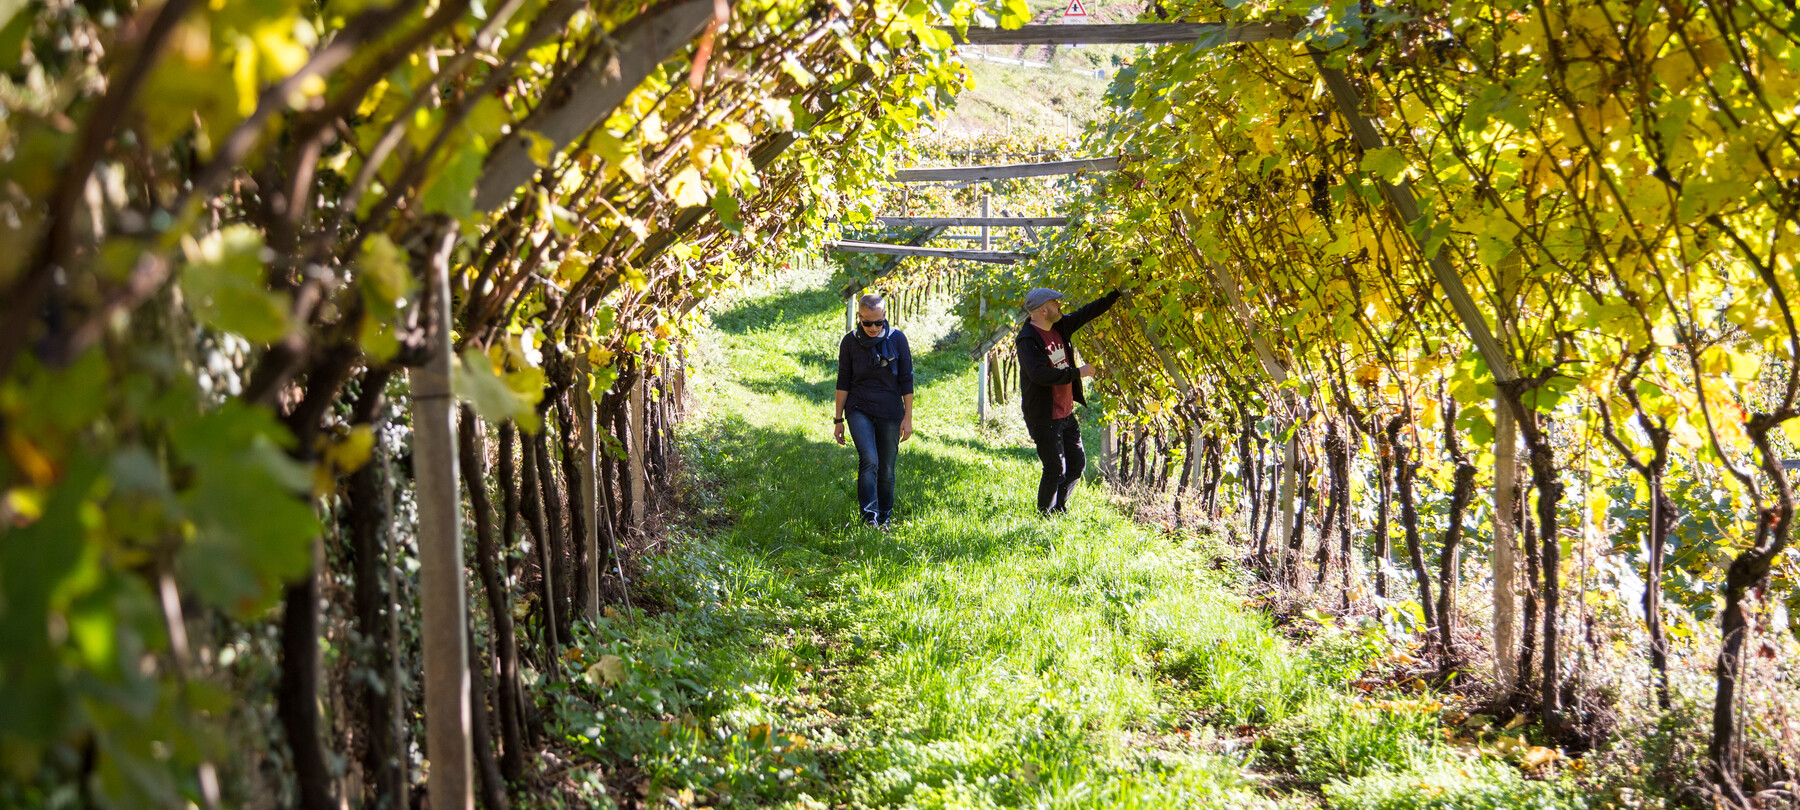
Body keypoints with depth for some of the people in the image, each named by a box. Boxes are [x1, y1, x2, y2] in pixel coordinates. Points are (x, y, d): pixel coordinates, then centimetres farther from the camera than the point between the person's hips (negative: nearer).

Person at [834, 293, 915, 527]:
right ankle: (870, 517, -20)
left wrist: (908, 417, -2)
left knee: (886, 470, 6)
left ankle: (885, 517, 24)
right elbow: (843, 382, 2)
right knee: (869, 460, -21)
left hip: (890, 414, 1)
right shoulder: (850, 342, -3)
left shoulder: (897, 339, -4)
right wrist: (838, 419, 2)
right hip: (859, 411, -1)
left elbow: (906, 380, 0)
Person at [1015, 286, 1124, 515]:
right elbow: (1039, 374, -31)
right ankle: (1045, 515, 13)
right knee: (1056, 470, -5)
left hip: (1066, 413, 9)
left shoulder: (1060, 326, 7)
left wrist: (1116, 295, 19)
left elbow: (1087, 313, 19)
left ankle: (1058, 508, 29)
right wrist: (1077, 372, -25)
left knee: (1077, 464, 12)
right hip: (1043, 417, -8)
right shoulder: (1028, 339, -19)